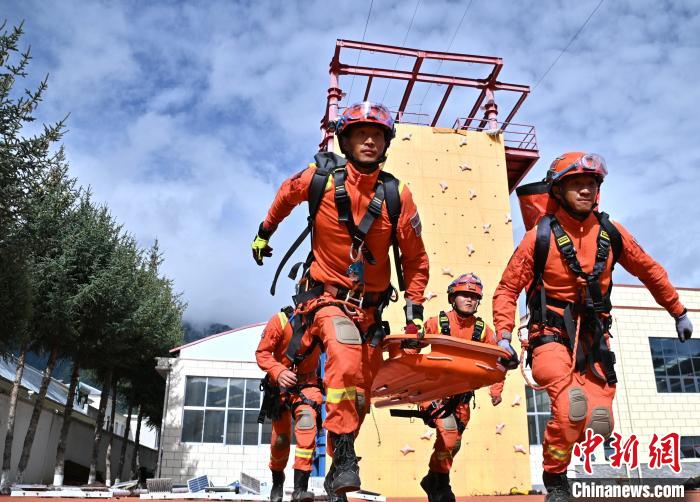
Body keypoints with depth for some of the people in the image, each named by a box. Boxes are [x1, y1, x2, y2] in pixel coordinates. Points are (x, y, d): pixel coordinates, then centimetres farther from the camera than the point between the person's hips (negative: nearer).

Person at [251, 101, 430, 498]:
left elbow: (416, 260, 2)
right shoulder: (321, 176, -10)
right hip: (327, 296, -3)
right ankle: (343, 455, -20)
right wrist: (264, 232, 25)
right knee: (346, 358, -33)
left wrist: (415, 311, -1)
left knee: (360, 398, 10)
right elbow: (287, 195, 14)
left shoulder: (397, 195, -7)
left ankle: (337, 477, 31)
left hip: (370, 306, 3)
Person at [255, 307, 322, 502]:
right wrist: (278, 371, -32)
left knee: (307, 421, -28)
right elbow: (262, 353, -13)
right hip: (281, 385, -1)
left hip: (307, 384, 1)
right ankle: (277, 481, 38)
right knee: (280, 440, 6)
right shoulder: (281, 319, -14)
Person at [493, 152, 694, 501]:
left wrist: (679, 312, 24)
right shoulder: (540, 237, -7)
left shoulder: (610, 233, 4)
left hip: (594, 340, 4)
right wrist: (504, 337, -12)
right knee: (573, 406, -26)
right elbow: (508, 289, -3)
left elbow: (650, 272, 18)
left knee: (600, 424, -4)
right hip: (552, 337, -4)